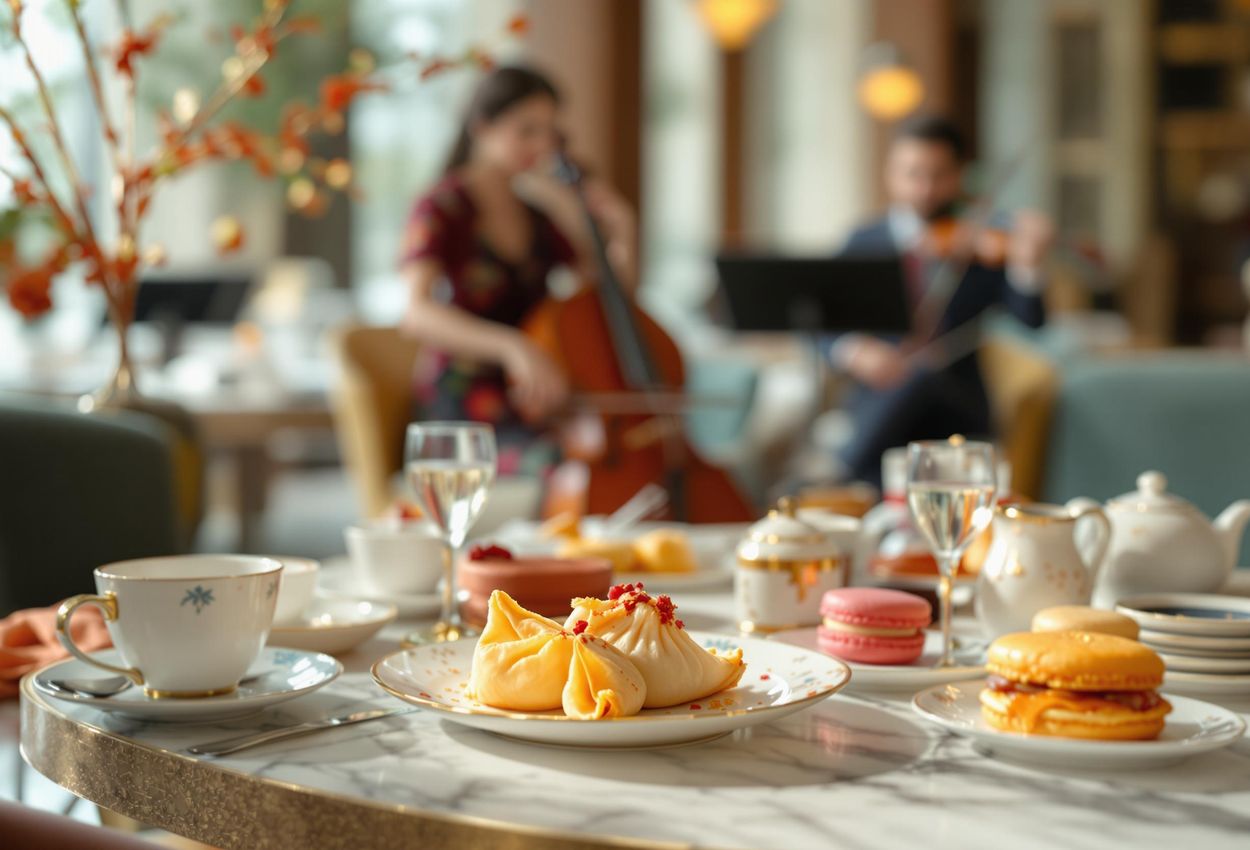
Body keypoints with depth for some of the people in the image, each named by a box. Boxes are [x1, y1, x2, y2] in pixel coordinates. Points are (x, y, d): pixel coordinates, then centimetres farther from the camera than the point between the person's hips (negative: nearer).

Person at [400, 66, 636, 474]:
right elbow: (418, 311, -27)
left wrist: (621, 234, -1)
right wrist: (511, 345, -42)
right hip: (464, 415, -6)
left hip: (531, 405, 6)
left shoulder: (537, 215, 13)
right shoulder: (441, 209, -8)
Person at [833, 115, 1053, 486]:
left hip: (955, 413, 1)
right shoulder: (864, 244, 6)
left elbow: (1030, 319, -7)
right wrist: (853, 351, -22)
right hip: (878, 407, -1)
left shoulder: (981, 248, 6)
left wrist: (1026, 267, -27)